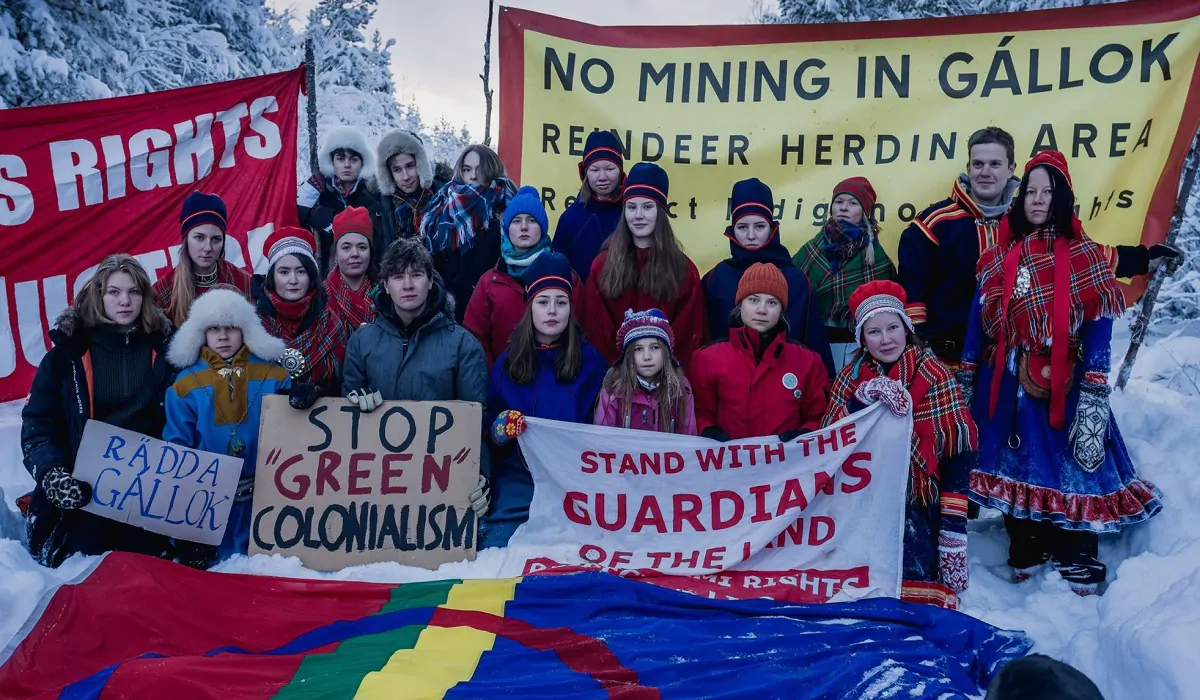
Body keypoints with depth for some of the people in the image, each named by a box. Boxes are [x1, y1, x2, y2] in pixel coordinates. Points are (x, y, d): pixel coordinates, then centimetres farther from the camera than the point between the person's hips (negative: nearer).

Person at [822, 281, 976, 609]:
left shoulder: (935, 376, -7)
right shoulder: (851, 376, 4)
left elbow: (959, 453, -8)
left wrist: (953, 523, -13)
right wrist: (864, 398, -22)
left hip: (918, 508, -3)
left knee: (917, 592, -12)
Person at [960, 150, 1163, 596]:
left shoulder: (1083, 256, 0)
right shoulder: (1001, 255, 8)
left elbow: (1099, 325, -6)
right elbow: (979, 318, 8)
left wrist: (1094, 392, -15)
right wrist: (966, 378, 5)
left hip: (1061, 384, -3)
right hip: (1007, 384, 3)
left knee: (1070, 465, -1)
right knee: (1015, 465, 9)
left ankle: (1077, 561, 12)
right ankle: (1025, 551, 23)